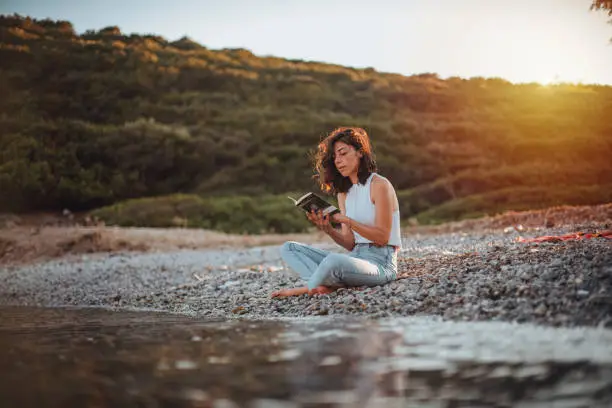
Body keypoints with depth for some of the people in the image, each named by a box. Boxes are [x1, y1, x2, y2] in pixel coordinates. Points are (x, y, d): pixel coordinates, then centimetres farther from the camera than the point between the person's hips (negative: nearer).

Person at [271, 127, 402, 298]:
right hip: (355, 257, 8)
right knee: (288, 248, 0)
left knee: (334, 260, -40)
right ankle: (328, 285, -24)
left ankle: (307, 289, -10)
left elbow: (382, 238, -12)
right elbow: (350, 244, 7)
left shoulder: (379, 185, -6)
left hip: (381, 263, -8)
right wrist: (328, 229, -11)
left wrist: (347, 221, -20)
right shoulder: (344, 193, 15)